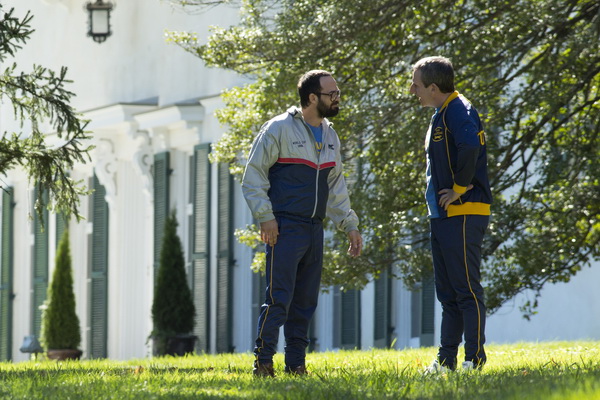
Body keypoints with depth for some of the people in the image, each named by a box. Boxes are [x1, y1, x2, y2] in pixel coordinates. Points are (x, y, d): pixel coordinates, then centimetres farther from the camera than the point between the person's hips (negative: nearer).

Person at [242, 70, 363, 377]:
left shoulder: (330, 136, 15)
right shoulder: (279, 129, -7)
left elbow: (336, 186, 23)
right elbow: (253, 176, -6)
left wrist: (349, 224, 16)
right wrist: (265, 217, -14)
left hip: (314, 230, 7)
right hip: (284, 228, -7)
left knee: (306, 301, 8)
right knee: (279, 297, -12)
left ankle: (296, 365, 13)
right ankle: (263, 363, -8)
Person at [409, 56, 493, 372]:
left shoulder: (458, 111, -14)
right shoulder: (440, 116, 17)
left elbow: (470, 148, -33)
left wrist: (460, 188, -22)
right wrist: (439, 196, 14)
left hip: (464, 214, -10)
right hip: (442, 216, 10)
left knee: (466, 289, -8)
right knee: (447, 293, 12)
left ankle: (475, 359, -6)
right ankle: (446, 360, 16)